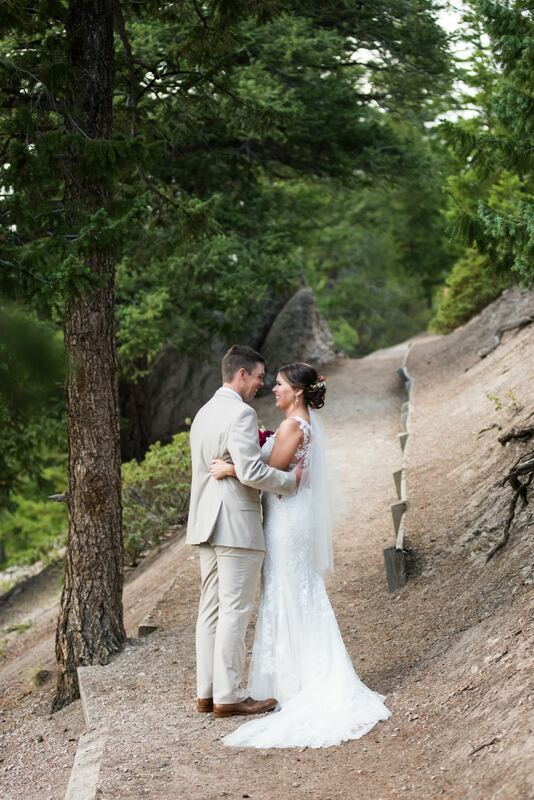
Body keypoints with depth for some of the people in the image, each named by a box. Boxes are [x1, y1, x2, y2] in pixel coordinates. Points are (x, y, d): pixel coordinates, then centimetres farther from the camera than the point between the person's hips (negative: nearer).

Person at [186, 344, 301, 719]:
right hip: (237, 525, -9)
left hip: (207, 524, 9)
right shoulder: (241, 413, -15)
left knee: (211, 609, 12)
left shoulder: (204, 413, 15)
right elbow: (250, 471, -22)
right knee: (234, 611, -4)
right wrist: (290, 480, -9)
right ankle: (228, 695, -1)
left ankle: (207, 692, 16)